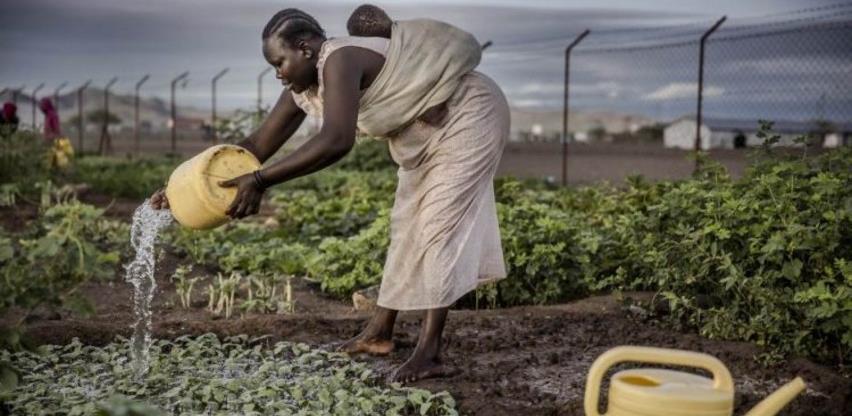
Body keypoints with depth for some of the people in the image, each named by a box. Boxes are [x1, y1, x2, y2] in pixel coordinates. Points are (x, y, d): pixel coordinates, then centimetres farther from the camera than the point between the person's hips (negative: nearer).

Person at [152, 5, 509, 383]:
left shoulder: (339, 60, -31)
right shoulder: (303, 88, -3)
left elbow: (336, 141, -45)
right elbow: (257, 144, -1)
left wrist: (260, 181, -44)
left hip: (470, 117, -10)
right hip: (430, 137, 10)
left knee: (439, 225, -15)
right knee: (408, 224, 12)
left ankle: (429, 354, -14)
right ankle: (378, 333, 21)